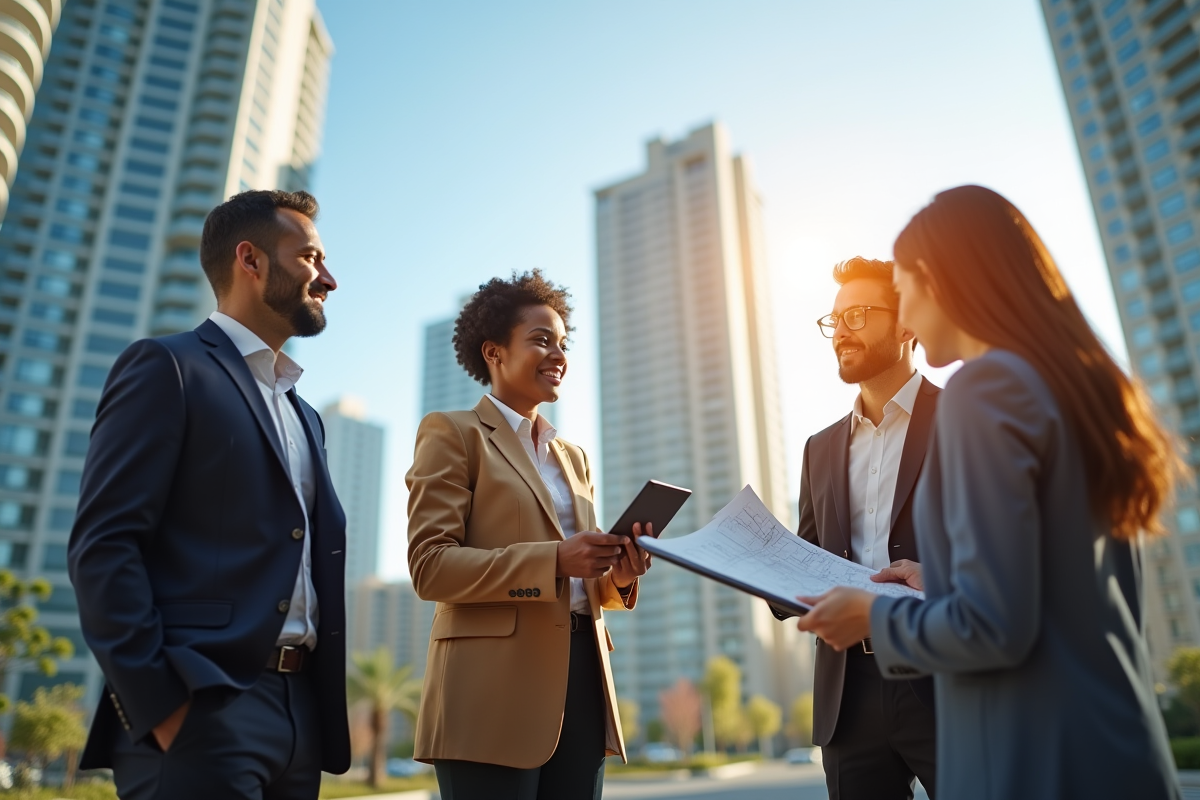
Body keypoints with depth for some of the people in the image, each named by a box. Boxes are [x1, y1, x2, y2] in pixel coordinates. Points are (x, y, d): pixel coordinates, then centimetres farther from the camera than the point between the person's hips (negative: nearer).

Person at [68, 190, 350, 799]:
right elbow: (101, 546, -11)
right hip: (202, 712, -7)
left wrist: (324, 712, 10)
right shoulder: (167, 367, -2)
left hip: (299, 715, 7)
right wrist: (159, 704, -17)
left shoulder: (303, 416, 21)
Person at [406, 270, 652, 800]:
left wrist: (620, 573, -3)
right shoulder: (453, 433, 0)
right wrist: (553, 561, -20)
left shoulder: (573, 457, 20)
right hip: (496, 695, -6)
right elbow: (429, 566, -10)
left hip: (581, 682, 6)